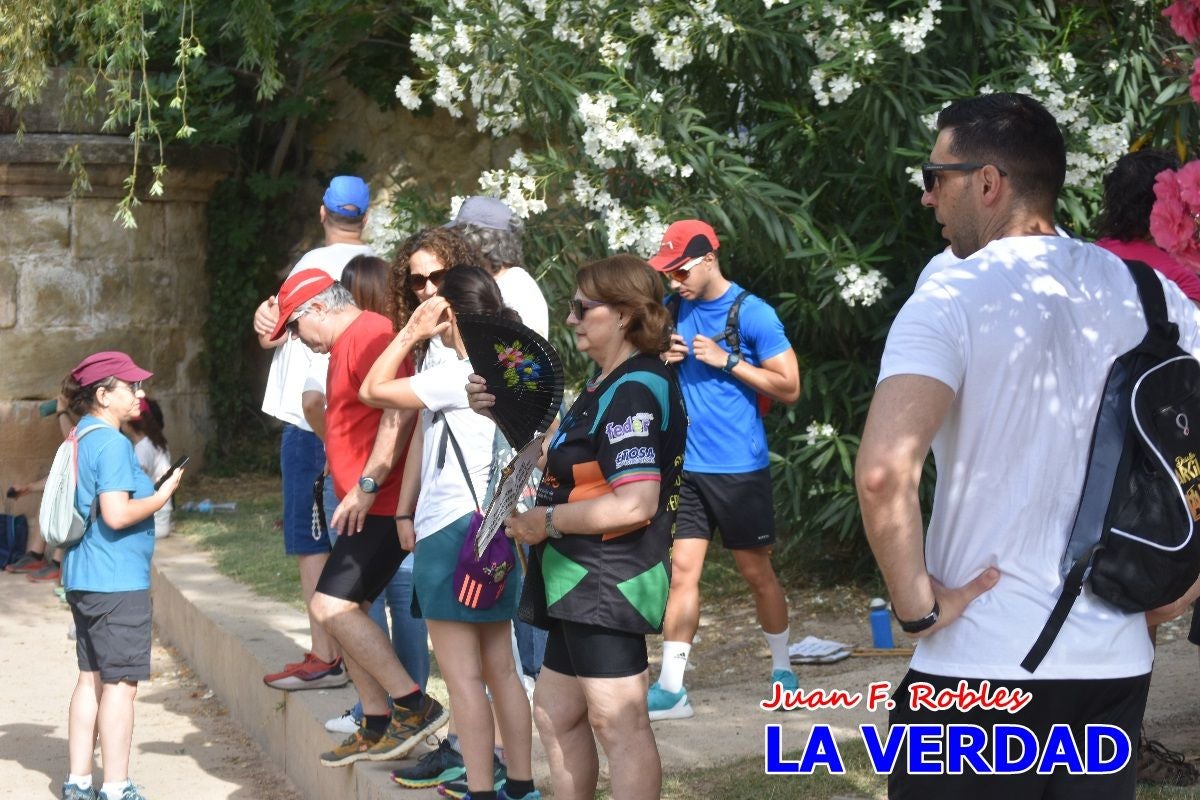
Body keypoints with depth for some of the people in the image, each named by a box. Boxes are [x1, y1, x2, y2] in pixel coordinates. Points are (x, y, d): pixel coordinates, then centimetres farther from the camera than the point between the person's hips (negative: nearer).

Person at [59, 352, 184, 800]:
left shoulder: (80, 438, 14)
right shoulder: (111, 443, -16)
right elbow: (116, 514, -24)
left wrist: (149, 493, 19)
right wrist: (160, 497, -10)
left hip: (83, 579, 10)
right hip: (117, 582, -10)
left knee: (92, 678, 14)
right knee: (121, 682, -4)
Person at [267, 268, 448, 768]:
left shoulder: (369, 334, -14)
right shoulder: (346, 345, 20)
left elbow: (399, 413, -26)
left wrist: (368, 485, -25)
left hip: (381, 503, -11)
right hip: (367, 505, 11)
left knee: (331, 607, -15)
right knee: (346, 611, 12)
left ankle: (414, 705, -10)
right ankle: (377, 728, 18)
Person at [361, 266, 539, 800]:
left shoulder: (458, 376, -15)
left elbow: (374, 390, -13)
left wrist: (409, 334, -5)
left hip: (452, 533, -9)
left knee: (463, 677, -5)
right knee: (499, 670, 13)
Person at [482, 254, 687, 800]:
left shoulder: (634, 392, -19)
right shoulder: (607, 383, 14)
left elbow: (634, 505, -27)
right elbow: (559, 455, 23)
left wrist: (547, 521, -17)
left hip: (608, 584, -11)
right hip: (584, 584, 11)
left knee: (618, 724, -8)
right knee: (554, 712, 21)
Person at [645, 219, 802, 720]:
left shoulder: (753, 315, -10)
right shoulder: (674, 308, 6)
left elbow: (789, 387, -11)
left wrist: (727, 360, -18)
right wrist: (661, 357, -2)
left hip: (739, 467, -4)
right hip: (686, 466, 4)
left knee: (756, 572, 9)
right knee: (682, 569, -3)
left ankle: (782, 670, 28)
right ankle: (670, 688, -3)